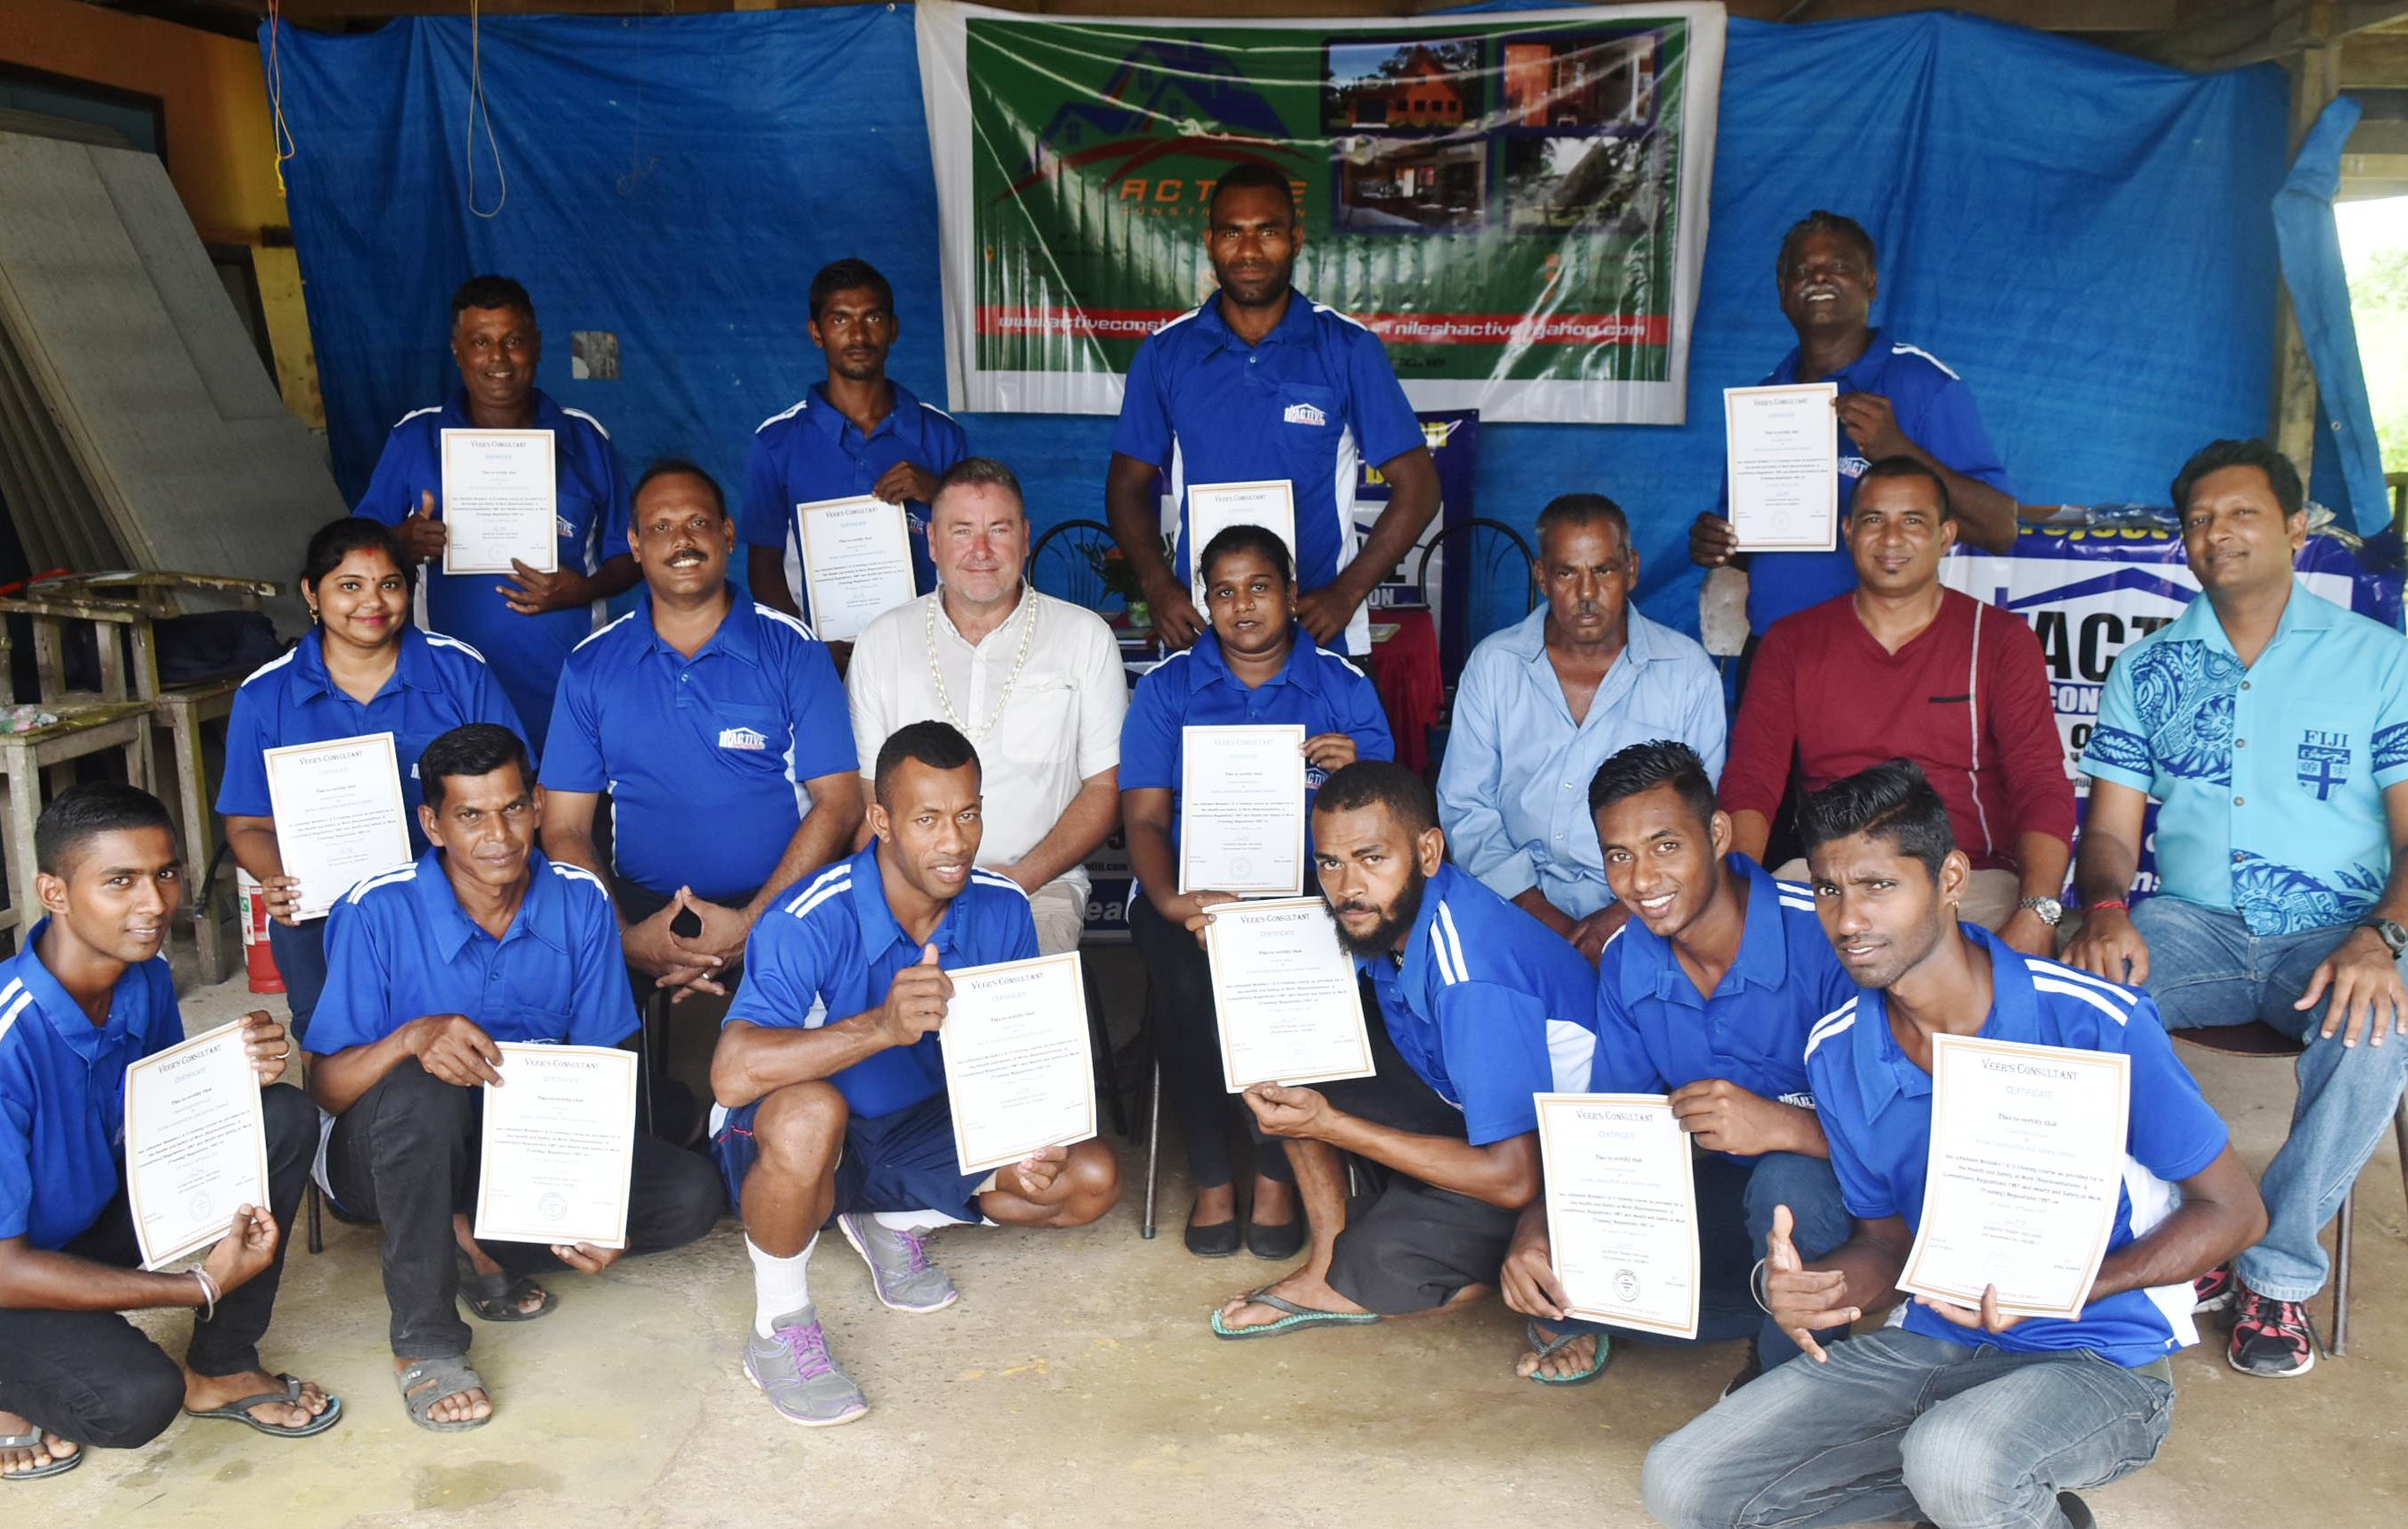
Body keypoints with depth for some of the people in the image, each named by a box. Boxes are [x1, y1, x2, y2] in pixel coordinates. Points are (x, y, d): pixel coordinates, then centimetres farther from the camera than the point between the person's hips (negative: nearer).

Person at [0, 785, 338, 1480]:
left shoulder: (145, 973, -11)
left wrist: (238, 1074, -17)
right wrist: (202, 1286, -24)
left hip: (104, 1207, 7)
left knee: (284, 1118, -12)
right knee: (138, 1397, -32)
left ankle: (221, 1368, 1)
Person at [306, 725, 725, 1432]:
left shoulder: (580, 902, -9)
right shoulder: (377, 911, -18)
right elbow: (325, 1086, -17)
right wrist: (413, 1036, -38)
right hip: (396, 1155, -3)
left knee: (691, 1193, -15)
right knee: (419, 1093, -39)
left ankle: (470, 1246, -4)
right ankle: (423, 1340, -22)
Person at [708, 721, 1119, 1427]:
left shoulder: (1002, 909, -12)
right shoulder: (810, 922, -28)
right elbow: (732, 1073, -41)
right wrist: (882, 1026, -53)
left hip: (921, 1127, 5)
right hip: (801, 1145, -5)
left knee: (1091, 1179, -10)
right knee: (809, 1112, -41)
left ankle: (893, 1224, 13)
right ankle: (779, 1328, -13)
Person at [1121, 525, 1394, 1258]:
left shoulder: (1344, 687, 9)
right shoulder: (1167, 688, 9)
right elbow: (1144, 818, 1)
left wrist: (1360, 773, -19)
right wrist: (1171, 900, -20)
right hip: (1193, 884, 1)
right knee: (1187, 981, -32)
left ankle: (1277, 1175, -12)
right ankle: (1210, 1177, -11)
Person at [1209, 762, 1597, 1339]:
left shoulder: (1471, 975, -33)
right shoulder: (1387, 912, -9)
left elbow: (1513, 1177, -33)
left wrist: (1329, 1125, -30)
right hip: (1465, 1105, 8)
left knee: (1386, 1258, -27)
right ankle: (1331, 1255, -4)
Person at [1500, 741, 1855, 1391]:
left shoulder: (1822, 936, -23)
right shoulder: (1626, 964, -3)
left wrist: (1782, 1125, -41)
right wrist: (1535, 1226, -16)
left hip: (1836, 1194, -4)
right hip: (1726, 1192, 4)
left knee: (1790, 1181, -38)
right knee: (1553, 1267, -16)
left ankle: (1790, 1376, -8)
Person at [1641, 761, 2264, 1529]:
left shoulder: (2093, 1022, -17)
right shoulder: (1837, 1053, -1)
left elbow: (2233, 1209, -8)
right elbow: (1887, 1241, 10)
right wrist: (1804, 1285, -15)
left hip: (2100, 1360, -5)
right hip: (1932, 1344, 6)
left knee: (1954, 1460, -39)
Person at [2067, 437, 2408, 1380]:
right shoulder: (2146, 670, 13)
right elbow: (2111, 826, 8)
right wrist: (2106, 906, -16)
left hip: (2332, 935, -2)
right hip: (2191, 925, 2)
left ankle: (2280, 1271, -15)